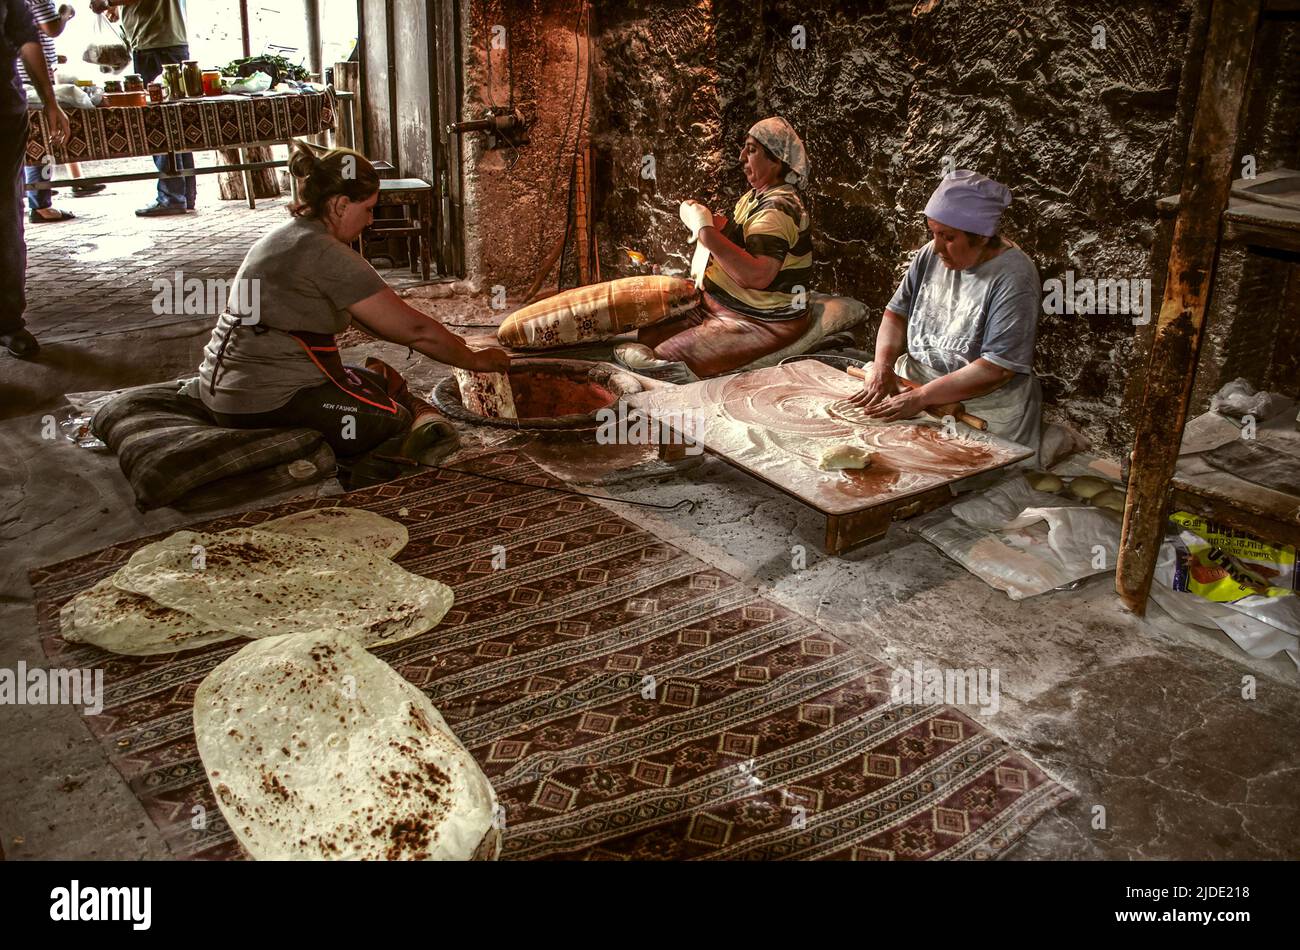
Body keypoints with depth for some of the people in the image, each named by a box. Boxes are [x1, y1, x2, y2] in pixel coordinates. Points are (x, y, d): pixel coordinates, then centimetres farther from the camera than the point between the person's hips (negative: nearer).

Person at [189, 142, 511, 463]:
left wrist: (446, 341, 18)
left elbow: (382, 316, 18)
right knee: (404, 425, -2)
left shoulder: (285, 236, 14)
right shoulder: (328, 255, -17)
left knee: (382, 377, 19)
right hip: (271, 404, -10)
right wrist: (476, 359, 0)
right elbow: (413, 328, -13)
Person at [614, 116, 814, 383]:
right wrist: (716, 224, 3)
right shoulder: (755, 196, 10)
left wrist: (706, 229, -30)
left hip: (761, 324, -10)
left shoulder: (779, 209, -23)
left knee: (658, 362, -17)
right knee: (646, 336, 4)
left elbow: (757, 275, -37)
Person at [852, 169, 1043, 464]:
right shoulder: (931, 255, 4)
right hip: (910, 385, 7)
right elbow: (897, 312, 10)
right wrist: (883, 365, -11)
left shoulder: (1013, 277, -18)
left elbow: (998, 368, -23)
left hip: (979, 408, -6)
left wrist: (920, 398, -26)